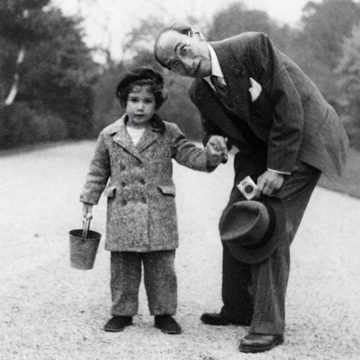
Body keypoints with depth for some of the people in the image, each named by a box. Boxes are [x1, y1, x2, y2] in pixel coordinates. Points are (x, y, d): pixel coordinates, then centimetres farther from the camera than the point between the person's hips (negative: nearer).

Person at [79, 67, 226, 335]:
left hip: (159, 214, -1)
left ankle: (164, 313, 15)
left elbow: (190, 155, -3)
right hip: (122, 214, 1)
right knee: (123, 267, 6)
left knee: (162, 267, 3)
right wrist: (89, 200, 13)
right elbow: (98, 171, 14)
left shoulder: (169, 134, 3)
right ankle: (122, 312, 18)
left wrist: (210, 156, -22)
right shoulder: (109, 136, 6)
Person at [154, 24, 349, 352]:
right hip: (258, 149, 8)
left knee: (272, 227, -14)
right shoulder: (199, 91, -3)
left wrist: (278, 168, -23)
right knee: (233, 224, 7)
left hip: (301, 141, -8)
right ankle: (238, 309, 23)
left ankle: (269, 325, -8)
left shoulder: (252, 47, -25)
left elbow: (289, 106, -24)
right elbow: (214, 125, 16)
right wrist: (215, 140, -11)